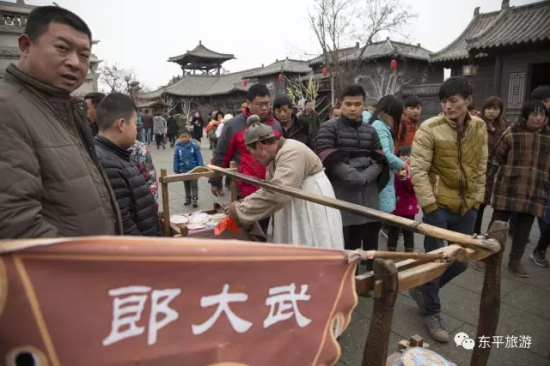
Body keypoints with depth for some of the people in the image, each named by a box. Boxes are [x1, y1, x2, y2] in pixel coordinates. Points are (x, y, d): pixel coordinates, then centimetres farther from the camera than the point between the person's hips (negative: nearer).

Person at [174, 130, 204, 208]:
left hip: (193, 169, -3)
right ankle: (188, 198, 32)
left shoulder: (194, 145, -15)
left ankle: (195, 200, 12)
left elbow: (199, 157, -10)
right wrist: (176, 171, -1)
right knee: (186, 186, 18)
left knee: (194, 185, 6)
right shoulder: (178, 147, -10)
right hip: (183, 170, 3)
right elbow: (176, 159, -3)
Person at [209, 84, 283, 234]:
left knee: (263, 230, 19)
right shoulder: (234, 126, -9)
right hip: (246, 190, -4)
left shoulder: (275, 125, 6)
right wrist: (216, 181, 4)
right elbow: (220, 156, -1)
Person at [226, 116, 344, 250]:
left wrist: (241, 210, -25)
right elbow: (269, 188, 12)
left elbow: (277, 192, -33)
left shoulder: (291, 153, -24)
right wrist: (242, 203, 0)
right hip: (298, 208, 10)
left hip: (312, 207, -10)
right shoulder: (276, 155, 9)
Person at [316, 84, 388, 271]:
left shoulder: (370, 130, 15)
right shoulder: (329, 128, -1)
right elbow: (330, 160, -12)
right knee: (348, 244, 5)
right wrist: (355, 177, -18)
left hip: (368, 194, 5)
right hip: (342, 195, -4)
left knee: (371, 241, 13)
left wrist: (365, 177, -10)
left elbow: (379, 161, 8)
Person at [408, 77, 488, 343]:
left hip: (467, 206, 6)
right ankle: (432, 313, 25)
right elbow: (418, 171, -16)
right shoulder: (429, 129, -14)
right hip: (439, 206, -5)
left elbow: (481, 167, 11)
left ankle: (423, 289, 37)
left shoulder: (480, 127, 2)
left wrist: (477, 198, 8)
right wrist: (429, 205, -17)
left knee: (461, 261, 14)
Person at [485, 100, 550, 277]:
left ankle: (515, 260, 27)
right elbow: (495, 158, -1)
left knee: (525, 227, 11)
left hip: (535, 191, 4)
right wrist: (488, 180, -3)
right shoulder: (512, 133, -3)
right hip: (508, 188, -3)